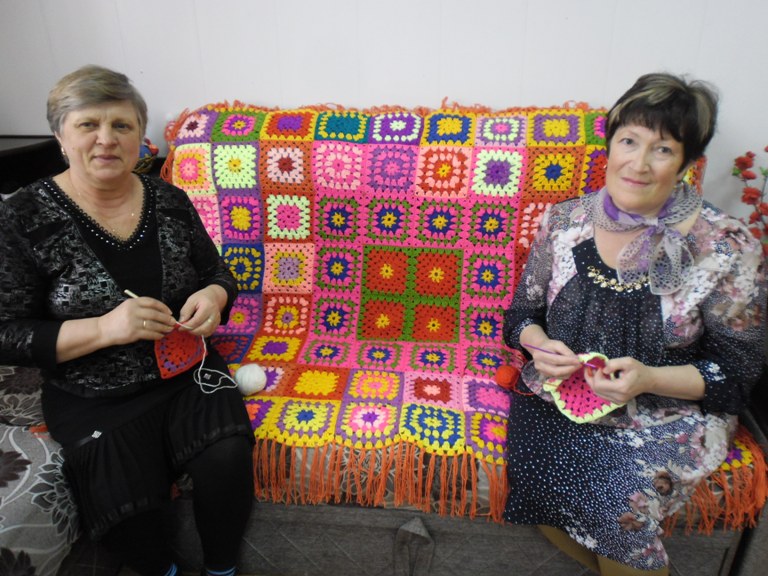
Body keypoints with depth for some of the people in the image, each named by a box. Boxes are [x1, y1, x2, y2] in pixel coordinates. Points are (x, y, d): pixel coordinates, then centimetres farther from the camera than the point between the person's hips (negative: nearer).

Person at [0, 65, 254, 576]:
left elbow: (219, 274, 10)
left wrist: (212, 297, -15)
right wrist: (104, 327, -25)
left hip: (187, 372, 2)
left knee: (228, 461, -21)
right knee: (129, 508, -20)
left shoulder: (170, 201, -1)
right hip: (94, 399, -1)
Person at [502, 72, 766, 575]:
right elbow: (522, 313, 8)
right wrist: (539, 345, -15)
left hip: (668, 415, -2)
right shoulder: (564, 221, -1)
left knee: (619, 500, -27)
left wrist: (648, 379, -23)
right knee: (533, 470, -22)